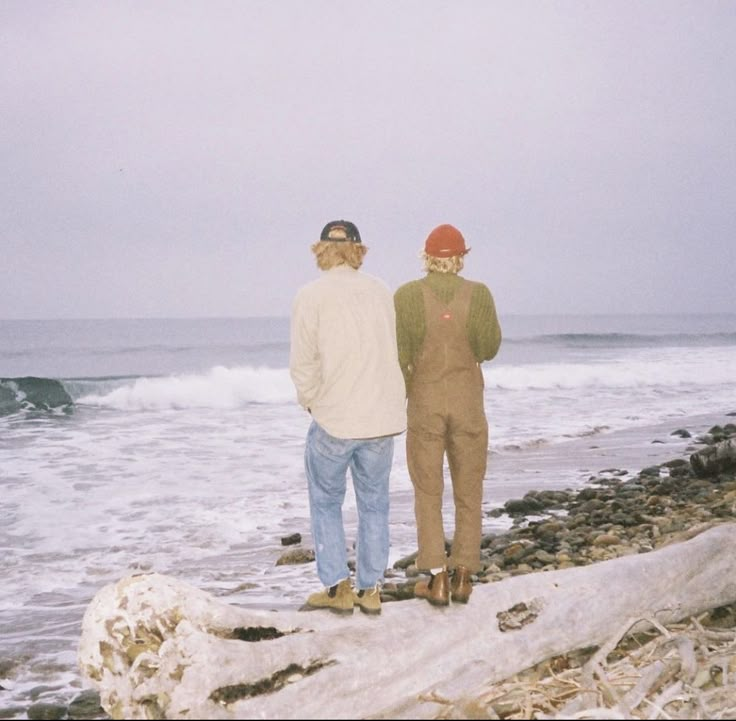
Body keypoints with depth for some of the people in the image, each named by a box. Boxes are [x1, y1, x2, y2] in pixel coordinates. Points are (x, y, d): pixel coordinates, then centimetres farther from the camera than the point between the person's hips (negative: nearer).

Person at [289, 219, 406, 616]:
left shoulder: (311, 296, -8)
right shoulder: (381, 291, 3)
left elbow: (303, 363, -7)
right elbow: (398, 351, 7)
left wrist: (310, 401, 10)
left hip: (334, 418, -3)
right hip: (383, 417, 3)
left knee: (326, 502, 12)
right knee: (374, 504, 13)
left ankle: (337, 587, 11)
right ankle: (370, 589, 16)